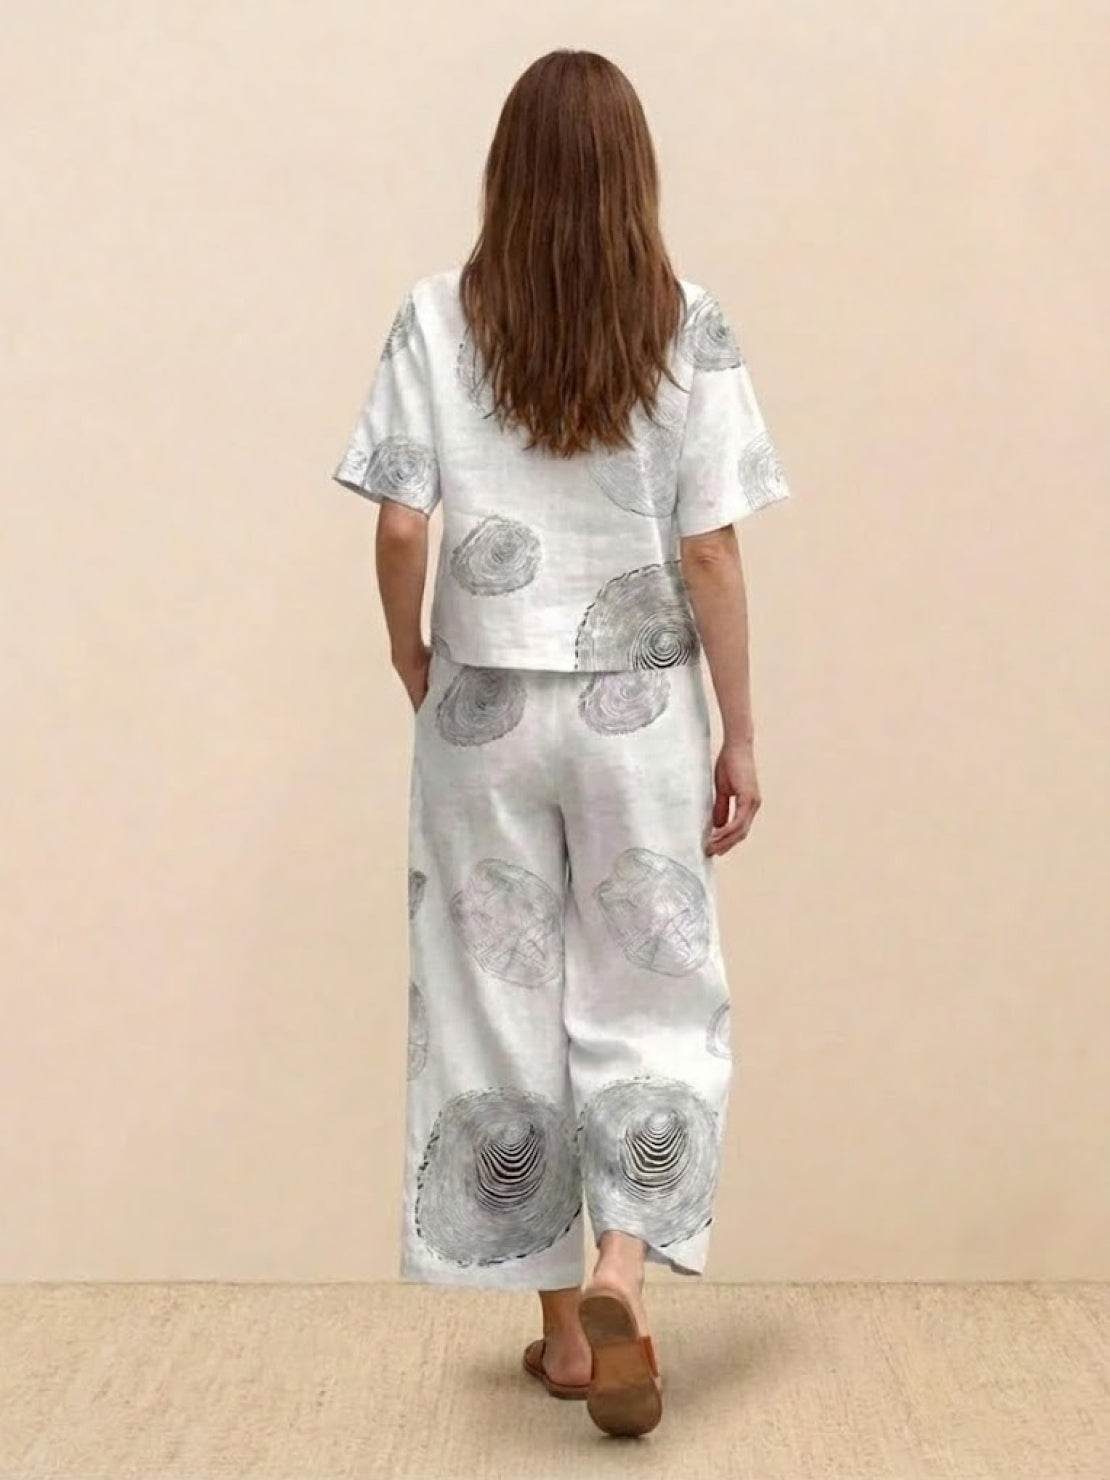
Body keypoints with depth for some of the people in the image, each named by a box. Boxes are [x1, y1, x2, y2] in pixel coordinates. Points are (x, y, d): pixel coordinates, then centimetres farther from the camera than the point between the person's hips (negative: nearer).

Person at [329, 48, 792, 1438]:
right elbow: (709, 552, -7)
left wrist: (411, 659, 12)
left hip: (484, 704, 1)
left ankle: (562, 1326, 21)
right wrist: (740, 732, 1)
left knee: (502, 1001, 11)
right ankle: (620, 1280, -8)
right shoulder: (687, 328, -5)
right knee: (650, 998, 11)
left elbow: (399, 528, -6)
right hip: (637, 709, 0)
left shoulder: (438, 319, -3)